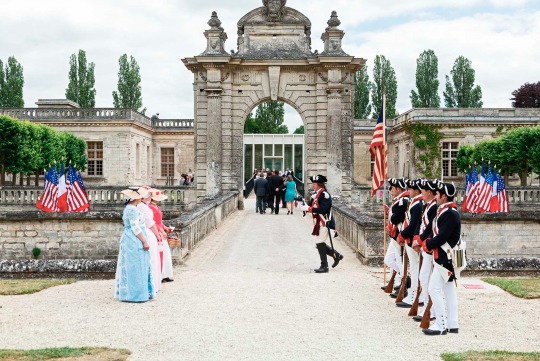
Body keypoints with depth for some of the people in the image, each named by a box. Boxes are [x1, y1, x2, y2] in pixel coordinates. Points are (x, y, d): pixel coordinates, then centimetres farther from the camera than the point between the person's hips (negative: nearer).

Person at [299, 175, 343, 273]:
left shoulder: (324, 194, -17)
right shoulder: (316, 194, 13)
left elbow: (323, 209, -26)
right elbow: (311, 205, 12)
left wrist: (308, 208, -25)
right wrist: (303, 206, -8)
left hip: (324, 223, -10)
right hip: (318, 223, 10)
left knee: (320, 243, -6)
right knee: (320, 244, 13)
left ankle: (324, 266, 2)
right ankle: (337, 255, 27)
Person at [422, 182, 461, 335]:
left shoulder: (450, 214, -19)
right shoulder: (445, 211, 12)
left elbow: (442, 237, -22)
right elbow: (436, 231, 15)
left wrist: (427, 245, -9)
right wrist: (426, 242, 2)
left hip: (444, 257, -10)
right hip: (445, 256, 10)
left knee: (434, 289, -8)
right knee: (449, 290, 13)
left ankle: (441, 325, -4)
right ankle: (452, 324, 19)